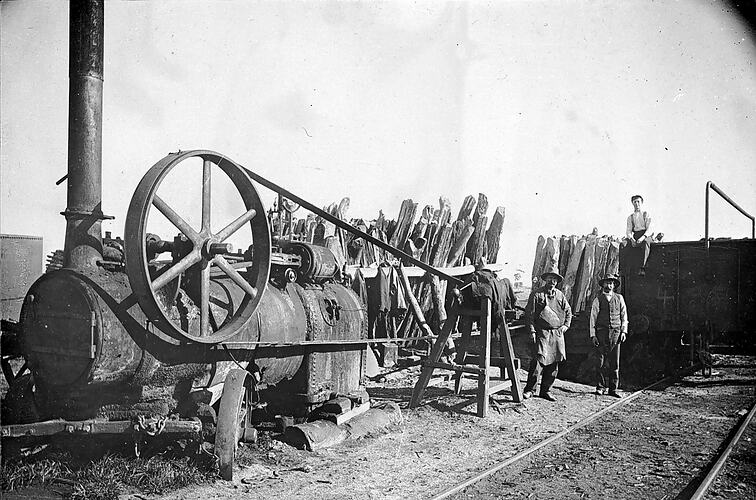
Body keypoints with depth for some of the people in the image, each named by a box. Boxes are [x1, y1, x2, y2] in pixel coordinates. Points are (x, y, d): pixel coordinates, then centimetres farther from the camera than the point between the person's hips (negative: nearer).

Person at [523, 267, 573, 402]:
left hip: (557, 334, 5)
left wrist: (566, 325, 10)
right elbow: (529, 313, -2)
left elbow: (568, 311, 24)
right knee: (539, 360, -14)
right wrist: (532, 330, -9)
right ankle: (529, 389, -3)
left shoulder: (560, 295, 14)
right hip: (542, 332, -5)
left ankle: (545, 390, 16)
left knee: (554, 363, 5)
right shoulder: (536, 295, 0)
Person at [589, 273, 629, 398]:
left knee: (615, 362, 1)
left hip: (616, 333, 2)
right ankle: (601, 387, 6)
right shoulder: (598, 299, 8)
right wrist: (593, 335, -2)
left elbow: (624, 316, 15)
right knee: (601, 361, -4)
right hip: (602, 332, -1)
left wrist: (624, 331, 3)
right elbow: (593, 318, 6)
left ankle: (613, 389, 6)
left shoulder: (619, 298, 13)